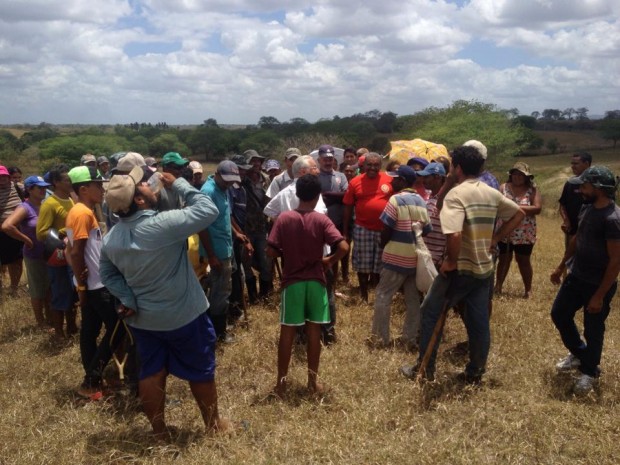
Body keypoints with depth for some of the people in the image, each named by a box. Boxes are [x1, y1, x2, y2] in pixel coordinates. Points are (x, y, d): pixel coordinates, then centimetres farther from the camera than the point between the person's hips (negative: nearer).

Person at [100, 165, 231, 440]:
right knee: (201, 371, 13)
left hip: (142, 318, 6)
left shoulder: (111, 238, -3)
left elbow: (107, 273, 7)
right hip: (183, 315, -6)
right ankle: (213, 424, 31)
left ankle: (159, 432, 29)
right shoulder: (163, 224, -28)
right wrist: (178, 185, -15)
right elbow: (208, 210, -24)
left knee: (151, 373, 16)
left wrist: (128, 299, -1)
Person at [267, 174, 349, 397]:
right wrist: (330, 261, 1)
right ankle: (313, 379, 19)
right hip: (315, 281, 0)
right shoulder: (321, 220, -7)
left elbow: (271, 251, -9)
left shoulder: (284, 218, -6)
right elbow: (343, 247, -17)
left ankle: (281, 380, 15)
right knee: (314, 330, 10)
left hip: (292, 281, 0)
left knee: (288, 331, 8)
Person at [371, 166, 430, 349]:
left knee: (383, 296, 5)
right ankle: (410, 338, 18)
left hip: (396, 257, -6)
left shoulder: (396, 200, -13)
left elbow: (386, 231, -12)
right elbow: (426, 230, 8)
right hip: (416, 258, 7)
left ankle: (381, 337, 9)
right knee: (413, 299, 11)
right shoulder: (421, 201, 7)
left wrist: (384, 247, 5)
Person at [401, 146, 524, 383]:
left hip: (461, 268, -7)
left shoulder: (456, 194, -18)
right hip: (484, 267, 7)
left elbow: (454, 234, -32)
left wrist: (451, 261, -16)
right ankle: (475, 372, 23)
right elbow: (519, 213, 18)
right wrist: (495, 239, 14)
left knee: (431, 313, 9)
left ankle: (425, 369, 15)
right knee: (479, 322, 13)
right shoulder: (492, 193, 6)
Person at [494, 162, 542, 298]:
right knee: (503, 259, 13)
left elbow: (537, 208, -14)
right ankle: (498, 285, 27)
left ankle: (528, 289, 21)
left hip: (524, 234, -2)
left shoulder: (532, 190, -4)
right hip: (504, 232, 2)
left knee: (524, 261, 9)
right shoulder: (503, 187, 2)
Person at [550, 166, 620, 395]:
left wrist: (600, 295, -21)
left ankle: (589, 372, 30)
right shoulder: (587, 208, 2)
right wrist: (562, 266, 20)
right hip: (576, 276, 8)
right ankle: (579, 354, 39)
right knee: (559, 313, 16)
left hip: (598, 284, -8)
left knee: (593, 330, 8)